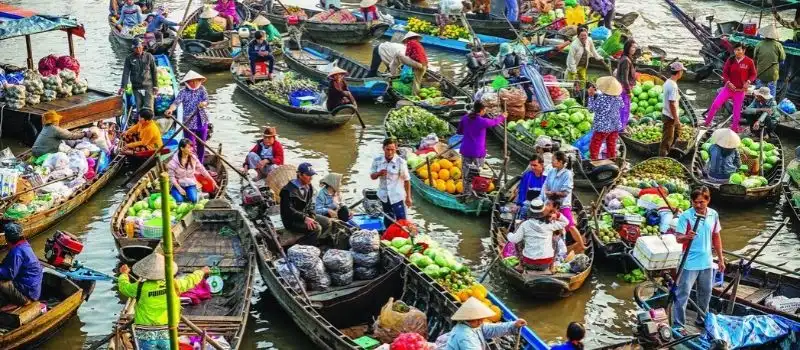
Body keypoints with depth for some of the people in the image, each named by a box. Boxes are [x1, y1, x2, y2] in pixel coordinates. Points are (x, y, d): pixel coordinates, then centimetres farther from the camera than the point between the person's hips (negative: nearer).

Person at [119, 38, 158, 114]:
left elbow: (154, 72, 5)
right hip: (136, 87, 1)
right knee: (139, 108, 7)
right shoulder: (129, 58, 0)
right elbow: (125, 73, -1)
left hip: (148, 86, -1)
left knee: (148, 108, -5)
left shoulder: (149, 56, 0)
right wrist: (123, 87, -7)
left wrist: (155, 85, 4)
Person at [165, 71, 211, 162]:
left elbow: (206, 100, -9)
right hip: (189, 123, -3)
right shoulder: (183, 92, -7)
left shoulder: (202, 89, 3)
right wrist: (170, 109, -42)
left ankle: (200, 165, 30)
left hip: (202, 122, 4)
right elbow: (176, 102, -20)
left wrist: (203, 103, -34)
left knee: (201, 145, 15)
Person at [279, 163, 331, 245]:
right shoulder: (289, 190, -21)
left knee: (326, 222, 1)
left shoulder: (309, 187, 8)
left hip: (305, 216, 9)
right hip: (291, 221, -9)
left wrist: (312, 216, -3)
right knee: (316, 228, -26)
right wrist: (304, 218, -30)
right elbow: (288, 210, -24)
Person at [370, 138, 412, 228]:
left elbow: (406, 180, -8)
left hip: (397, 196, -4)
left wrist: (408, 197, -7)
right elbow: (372, 176, 7)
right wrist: (379, 174, -17)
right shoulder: (377, 161, -3)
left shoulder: (400, 162, -13)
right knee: (388, 220, 18)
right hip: (384, 196, 4)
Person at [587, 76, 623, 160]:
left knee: (594, 147, 6)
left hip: (602, 127, -6)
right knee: (611, 146, 17)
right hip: (615, 126, 6)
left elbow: (592, 108, -10)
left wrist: (591, 95, -3)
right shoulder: (618, 98, -5)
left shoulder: (601, 98, -23)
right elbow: (622, 105, 17)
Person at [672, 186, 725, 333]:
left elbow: (716, 237, 11)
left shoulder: (714, 215, 0)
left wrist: (721, 259, 13)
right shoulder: (686, 216, -15)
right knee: (682, 294, -2)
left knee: (705, 293, 19)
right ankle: (678, 325, 4)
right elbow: (678, 238, -15)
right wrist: (686, 237, -38)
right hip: (690, 263, -5)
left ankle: (702, 319, 37)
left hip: (707, 262, 5)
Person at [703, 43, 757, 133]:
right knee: (716, 104, -6)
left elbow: (753, 74, 0)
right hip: (729, 88, 1)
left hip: (740, 90, -1)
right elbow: (725, 73, 2)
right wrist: (728, 82, -14)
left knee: (737, 109, 8)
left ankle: (735, 127, 23)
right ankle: (707, 122, 7)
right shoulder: (730, 60, -4)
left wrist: (748, 82, -18)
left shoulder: (749, 62, -8)